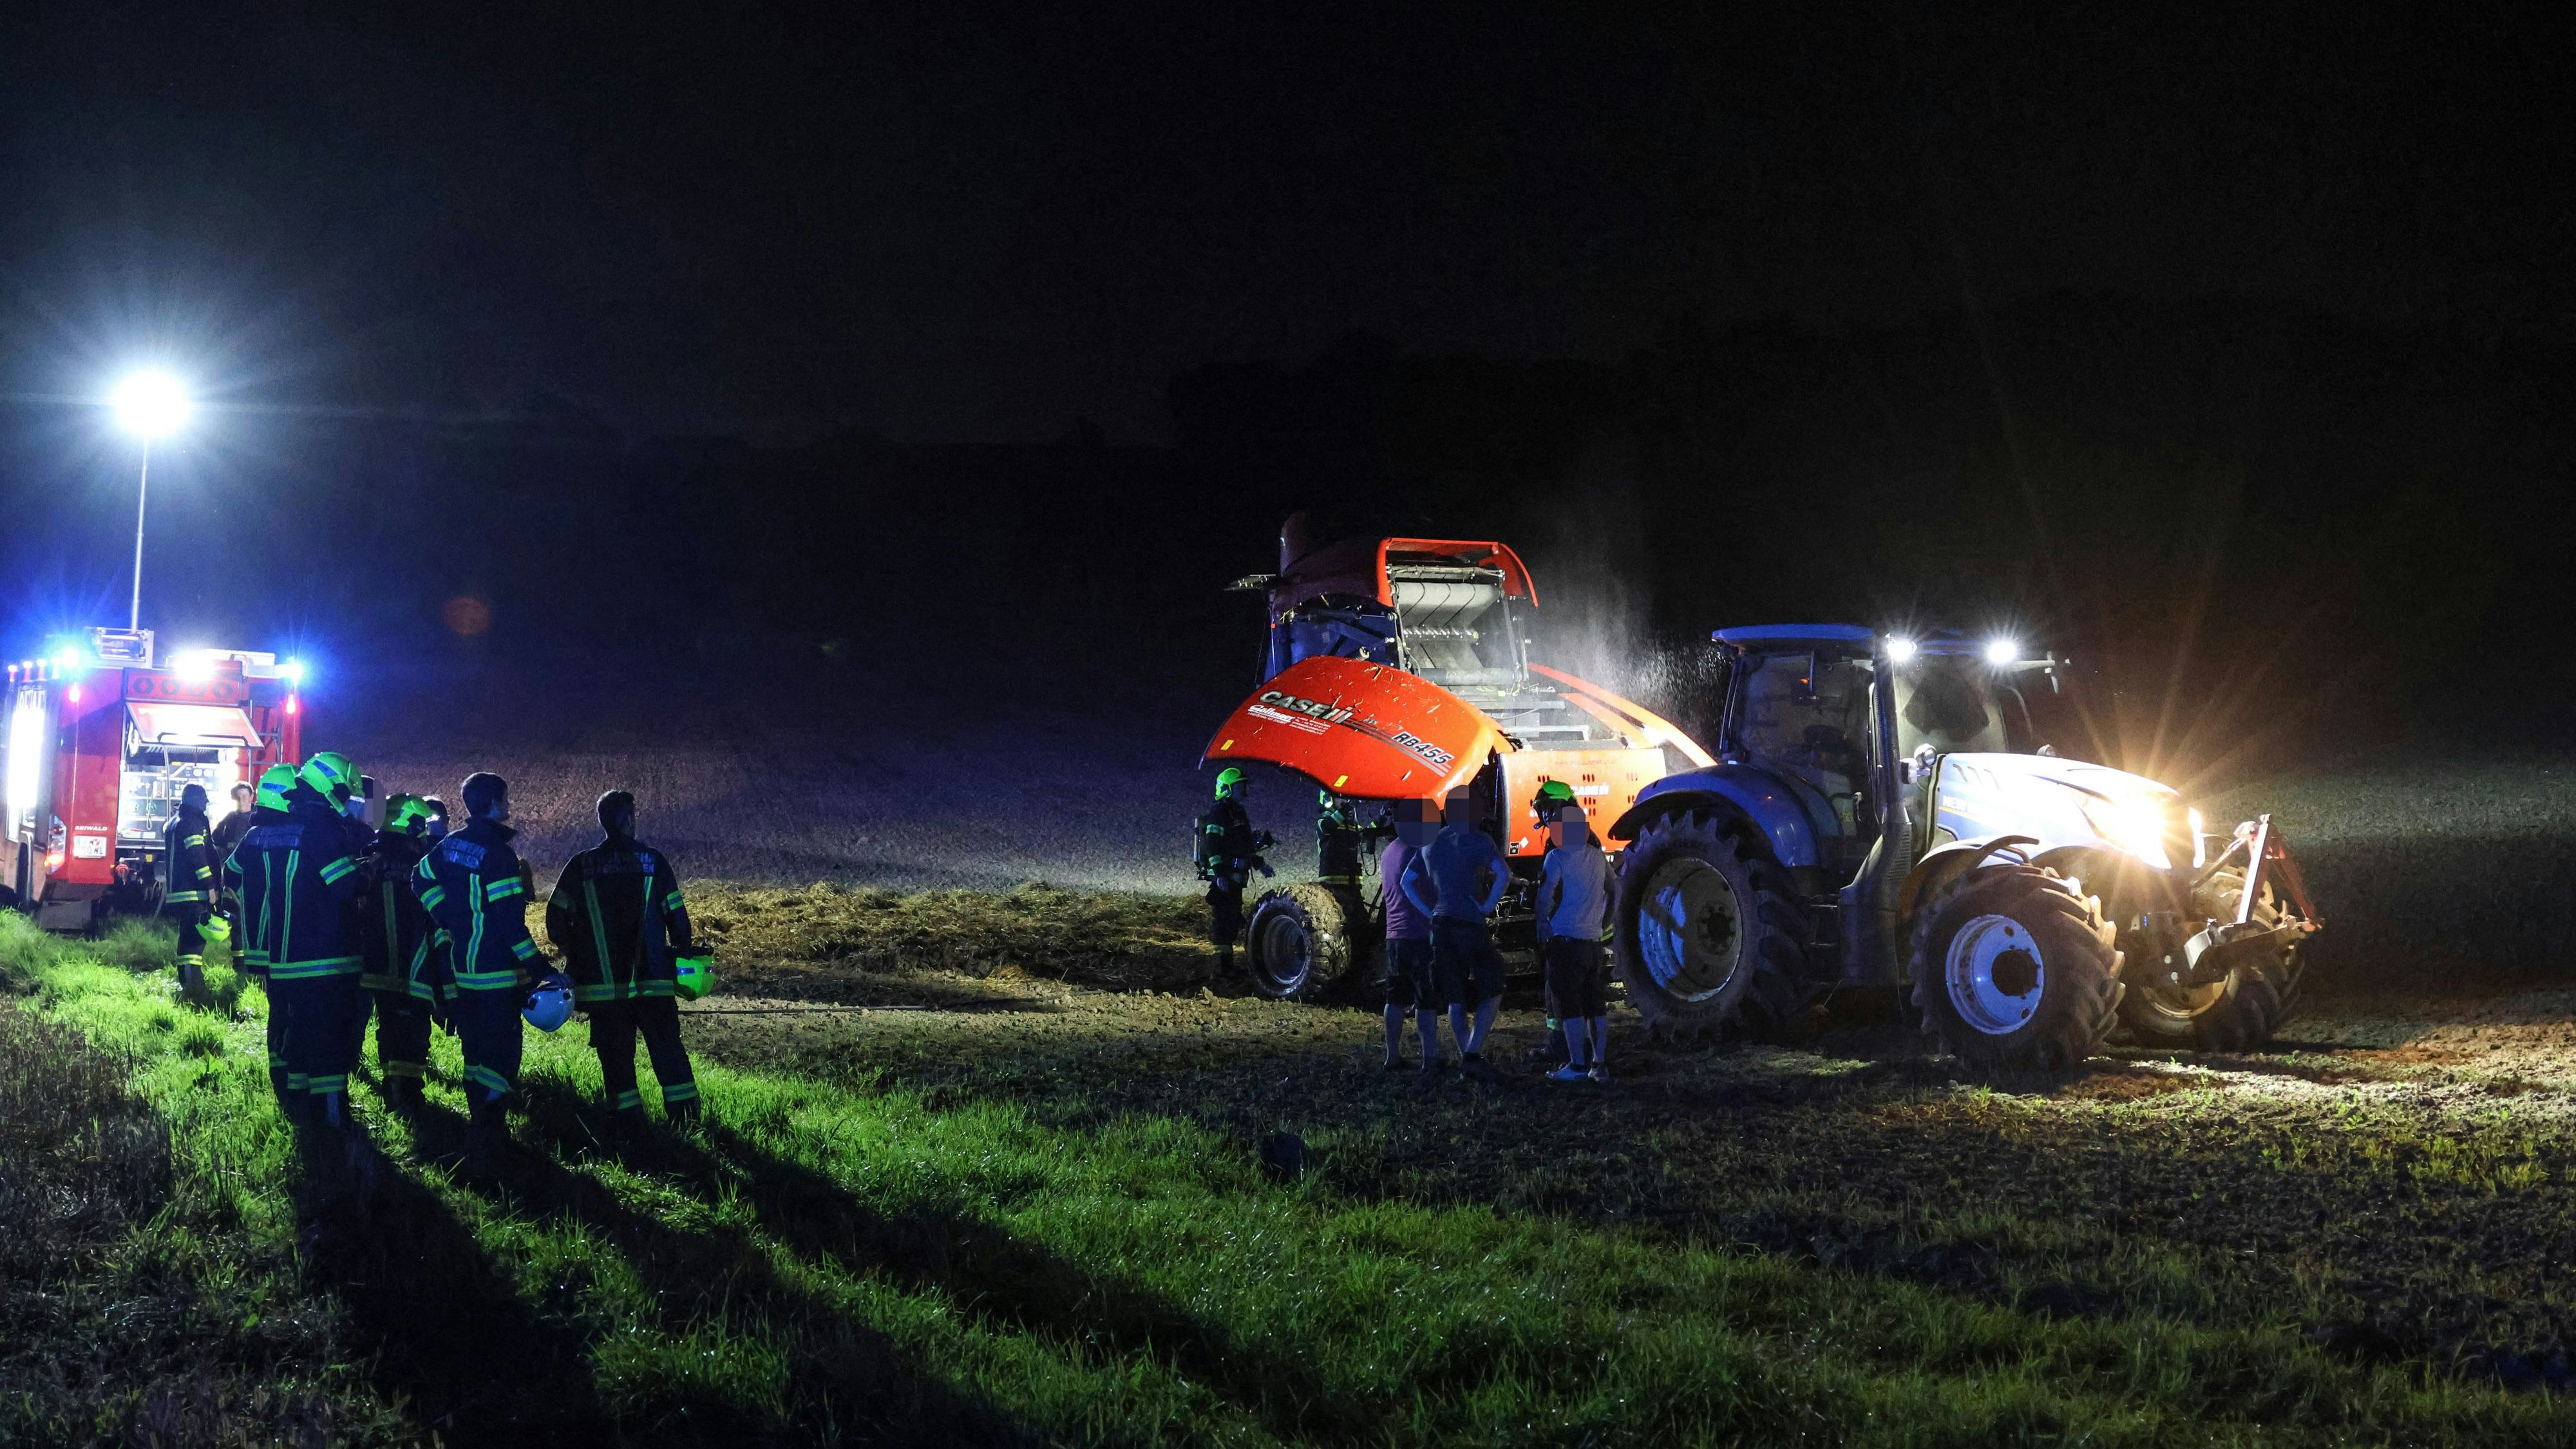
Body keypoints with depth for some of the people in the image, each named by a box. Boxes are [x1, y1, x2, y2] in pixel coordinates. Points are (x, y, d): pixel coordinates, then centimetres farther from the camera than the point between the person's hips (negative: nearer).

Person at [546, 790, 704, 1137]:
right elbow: (676, 915, -2)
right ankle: (683, 1109, 8)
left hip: (601, 979, 0)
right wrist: (681, 952, 14)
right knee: (666, 1043, 10)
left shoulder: (581, 865, 0)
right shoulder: (653, 861, -3)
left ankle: (629, 1120, 4)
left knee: (615, 1050, 6)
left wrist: (574, 956, 17)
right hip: (652, 978, 0)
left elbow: (556, 918, 1)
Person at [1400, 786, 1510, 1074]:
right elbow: (1503, 874, -21)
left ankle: (1466, 1057, 12)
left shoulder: (1431, 842, 13)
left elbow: (1408, 881, 14)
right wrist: (1487, 907, -12)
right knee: (1491, 994, 4)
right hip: (1472, 926, -5)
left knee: (1456, 1000, 11)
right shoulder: (1478, 840, -6)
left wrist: (1431, 912, 11)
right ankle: (1472, 1053, -9)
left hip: (1440, 924, 6)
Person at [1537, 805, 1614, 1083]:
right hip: (1594, 942, 6)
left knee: (1569, 1006, -3)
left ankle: (1578, 1065, -7)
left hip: (1566, 941, -6)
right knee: (1596, 1006, 10)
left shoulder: (1558, 858, -8)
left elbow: (1545, 898, -11)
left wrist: (1542, 935, 1)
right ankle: (1600, 1065, 11)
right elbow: (1613, 891, 22)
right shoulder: (1598, 857, 10)